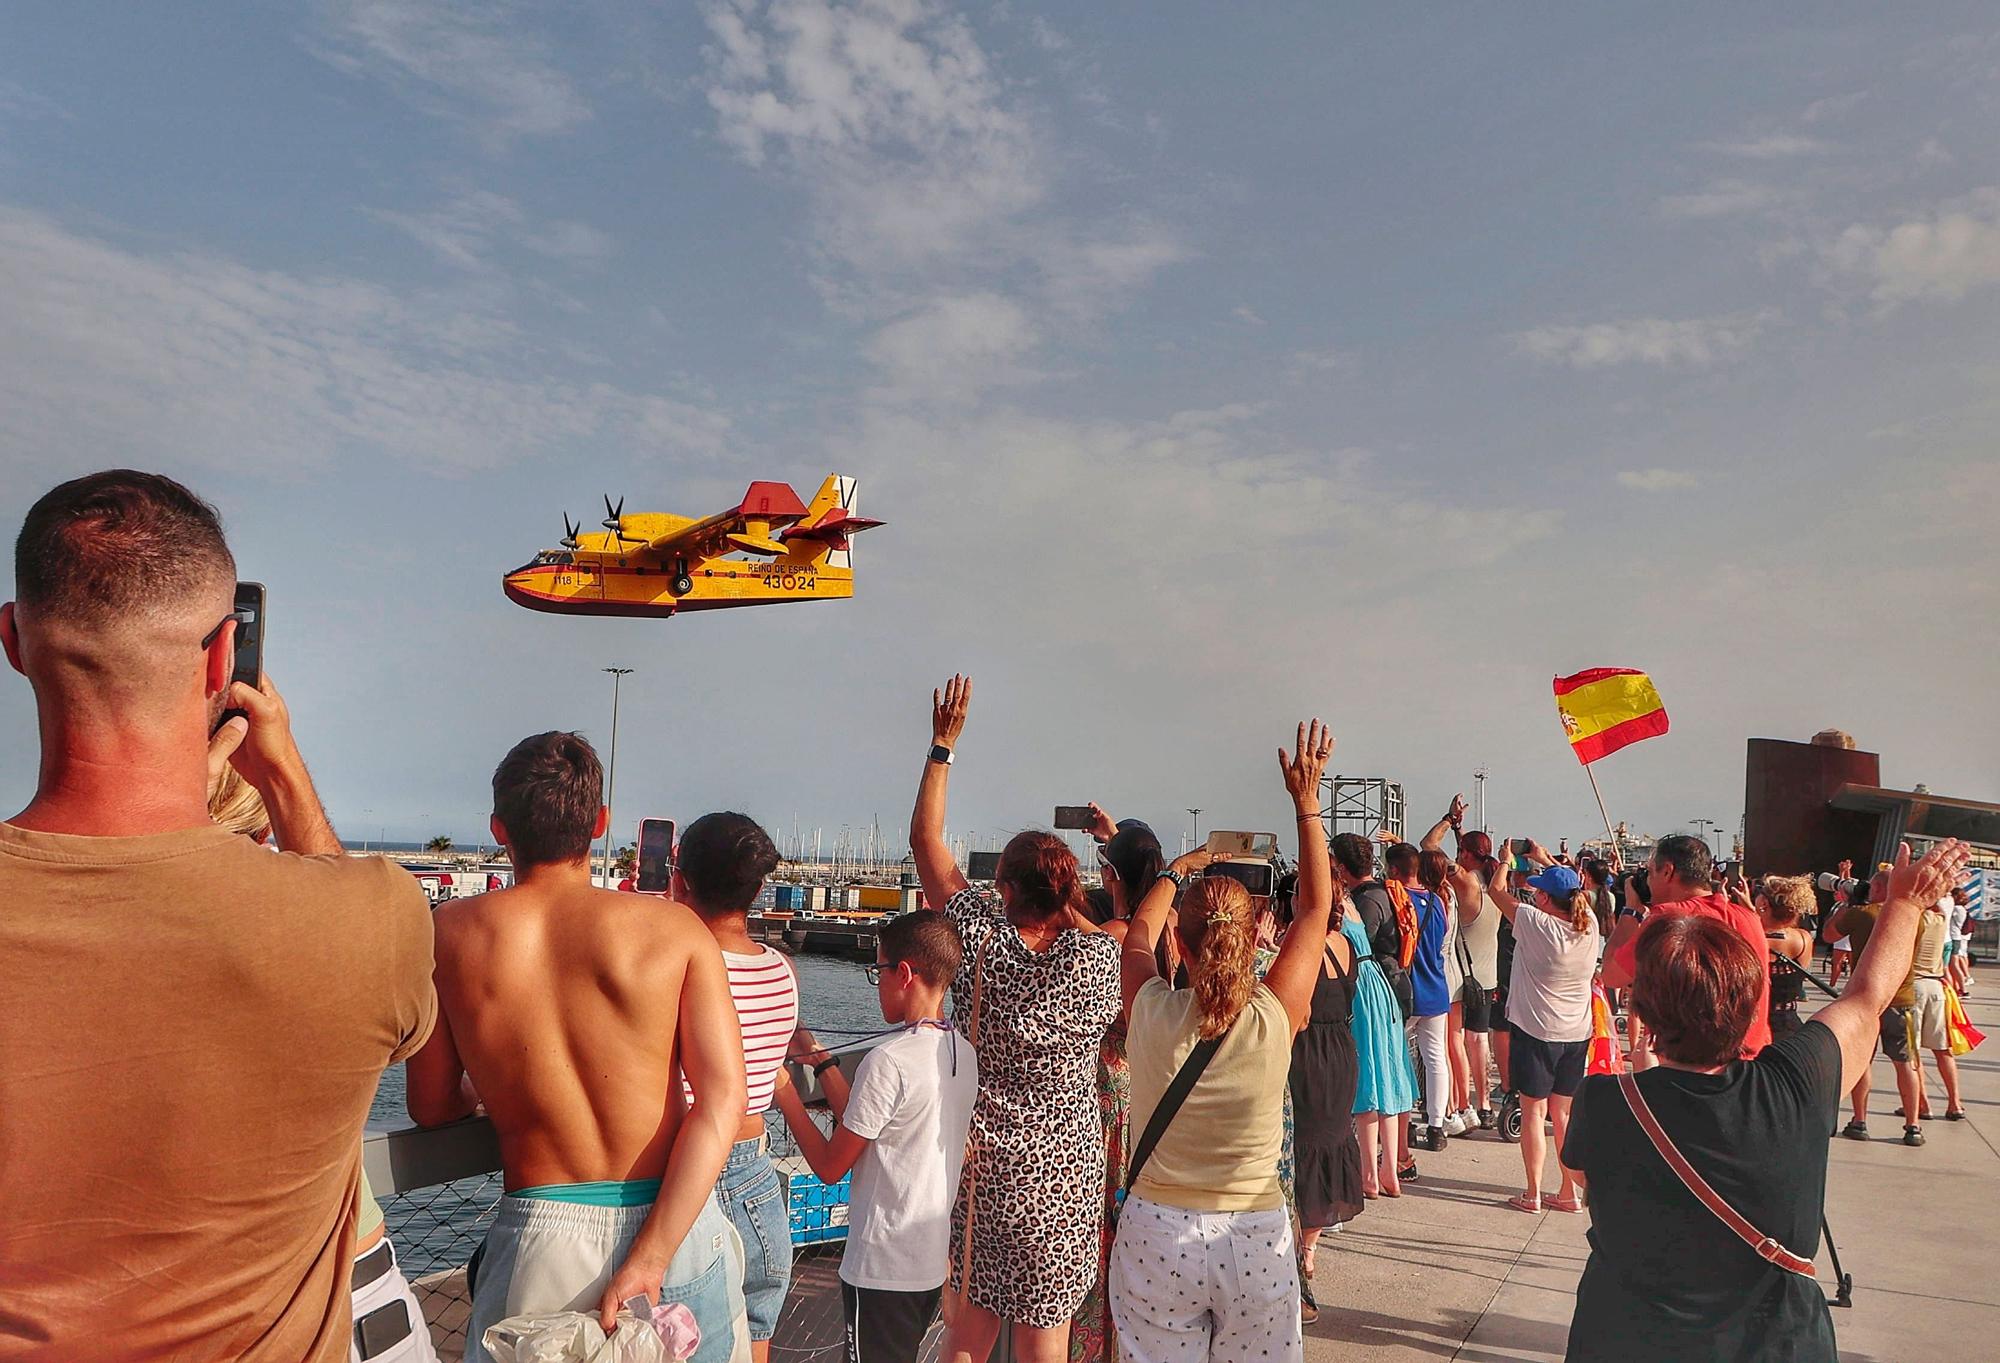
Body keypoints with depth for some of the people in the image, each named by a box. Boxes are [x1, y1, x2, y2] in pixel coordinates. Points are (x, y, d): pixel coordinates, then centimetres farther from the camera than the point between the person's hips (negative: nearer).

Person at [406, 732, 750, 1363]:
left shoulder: (449, 932, -2)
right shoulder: (675, 927, -6)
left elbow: (432, 1108, 7)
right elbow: (723, 1099, -15)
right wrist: (651, 1257, -15)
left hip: (540, 1240, 0)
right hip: (679, 1233, 1)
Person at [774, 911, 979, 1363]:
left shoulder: (888, 1061, -22)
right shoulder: (964, 1053, 2)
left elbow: (830, 1166, -13)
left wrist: (785, 1094, -2)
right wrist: (819, 1059, 13)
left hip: (881, 1270, -8)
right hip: (933, 1262, 8)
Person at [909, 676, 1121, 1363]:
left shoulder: (979, 935, -11)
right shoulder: (1103, 957, -14)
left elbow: (925, 837, 0)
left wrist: (943, 745, 8)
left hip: (978, 1161, 1)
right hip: (1062, 1170, -1)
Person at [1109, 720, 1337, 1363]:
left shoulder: (1152, 1013, -14)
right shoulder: (1275, 1018, -15)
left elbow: (1139, 932, 9)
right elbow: (1315, 907, -1)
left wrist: (1177, 870, 25)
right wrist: (1306, 801, 6)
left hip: (1155, 1233, 0)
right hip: (1256, 1237, 0)